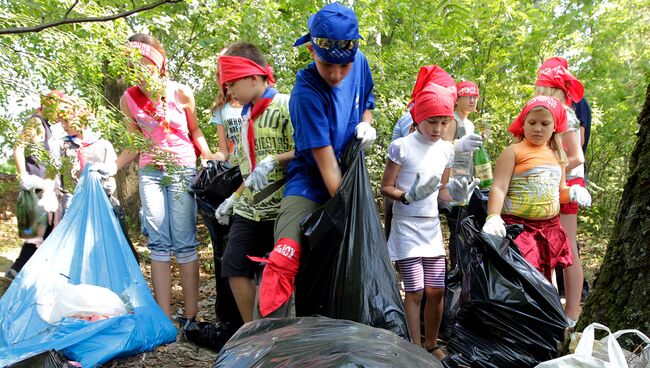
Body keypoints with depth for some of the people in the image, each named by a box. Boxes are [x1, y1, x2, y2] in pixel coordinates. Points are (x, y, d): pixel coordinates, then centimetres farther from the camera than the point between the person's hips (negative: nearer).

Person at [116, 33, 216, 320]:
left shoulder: (181, 93, -5)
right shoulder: (129, 99, 2)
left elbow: (195, 131, 7)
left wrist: (210, 157, -7)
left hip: (183, 169, -3)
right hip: (150, 172, 3)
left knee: (184, 242, -2)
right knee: (158, 242, 2)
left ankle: (191, 315, 7)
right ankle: (164, 316, 8)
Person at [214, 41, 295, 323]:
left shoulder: (285, 106, -8)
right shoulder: (247, 115, 16)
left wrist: (273, 160, -27)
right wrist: (233, 199, 18)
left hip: (280, 208, -7)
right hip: (248, 209, 8)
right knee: (234, 267, 5)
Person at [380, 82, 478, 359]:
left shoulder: (446, 149, 6)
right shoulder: (402, 146, -10)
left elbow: (441, 191, 14)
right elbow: (386, 187, -8)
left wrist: (456, 194, -7)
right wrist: (409, 196, -26)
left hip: (432, 226, 5)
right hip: (407, 226, -5)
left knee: (437, 290, 8)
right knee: (415, 291, -2)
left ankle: (431, 344, 27)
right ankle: (416, 349, 14)